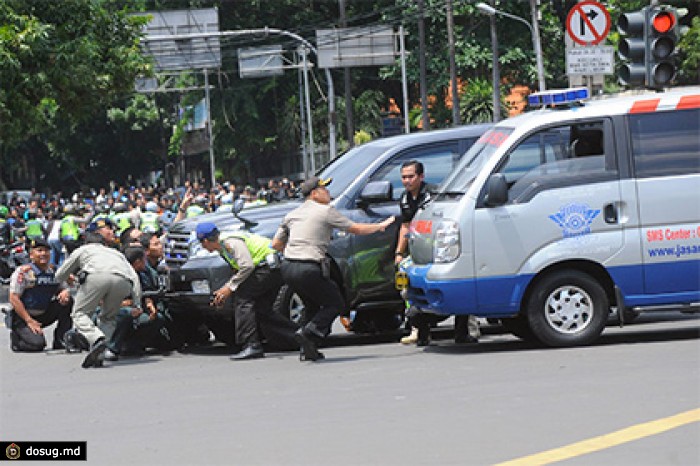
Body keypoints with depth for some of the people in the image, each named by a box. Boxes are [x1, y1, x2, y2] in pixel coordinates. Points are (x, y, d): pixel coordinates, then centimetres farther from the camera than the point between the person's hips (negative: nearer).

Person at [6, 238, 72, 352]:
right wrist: (29, 321, -21)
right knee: (37, 344, -28)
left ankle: (60, 342, -5)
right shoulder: (23, 272, -14)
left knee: (67, 302, -12)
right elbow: (14, 299, -17)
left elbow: (63, 289, 13)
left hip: (44, 315, 6)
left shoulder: (53, 272, 4)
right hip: (22, 317, -6)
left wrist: (65, 293, -16)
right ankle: (16, 338, 6)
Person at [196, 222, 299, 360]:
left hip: (269, 266, -10)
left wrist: (229, 287, -15)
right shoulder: (223, 248, 17)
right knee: (262, 309, 10)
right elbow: (239, 272, 23)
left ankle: (252, 346, -19)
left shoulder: (231, 242, -16)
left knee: (242, 298, -14)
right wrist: (224, 290, 12)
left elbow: (247, 267, -23)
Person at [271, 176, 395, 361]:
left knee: (313, 306, 23)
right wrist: (380, 226, 19)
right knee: (335, 304, 8)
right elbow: (356, 229, 5)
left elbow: (276, 244, 19)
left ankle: (308, 350, 12)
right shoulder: (326, 211, -1)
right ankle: (308, 332, -13)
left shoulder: (292, 214, 17)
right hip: (309, 269, -7)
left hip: (288, 268, 7)